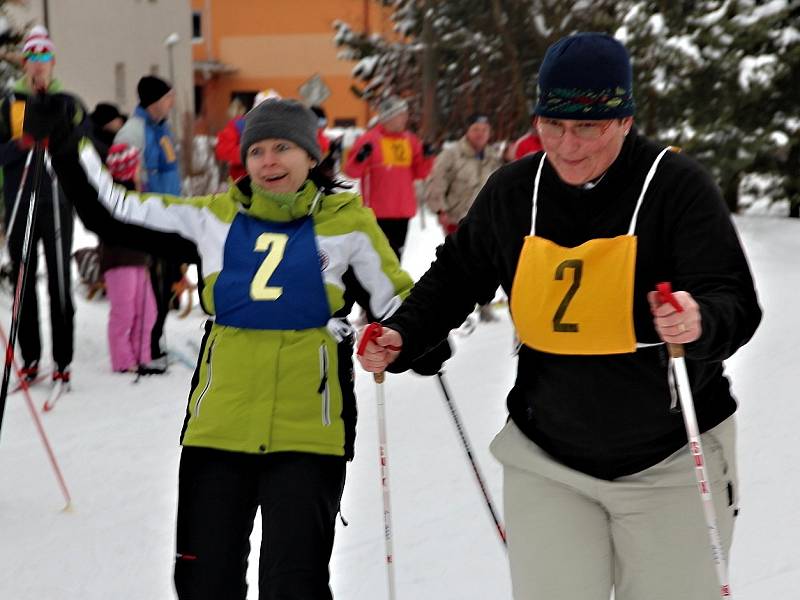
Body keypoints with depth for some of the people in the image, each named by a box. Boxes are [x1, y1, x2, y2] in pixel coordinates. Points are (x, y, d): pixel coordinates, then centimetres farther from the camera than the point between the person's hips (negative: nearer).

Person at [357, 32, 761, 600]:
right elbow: (457, 275, 15)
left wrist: (700, 325, -41)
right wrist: (403, 333, 0)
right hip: (547, 464, 3)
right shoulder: (513, 190, -2)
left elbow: (736, 303, -19)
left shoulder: (677, 184, -14)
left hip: (671, 465, -2)